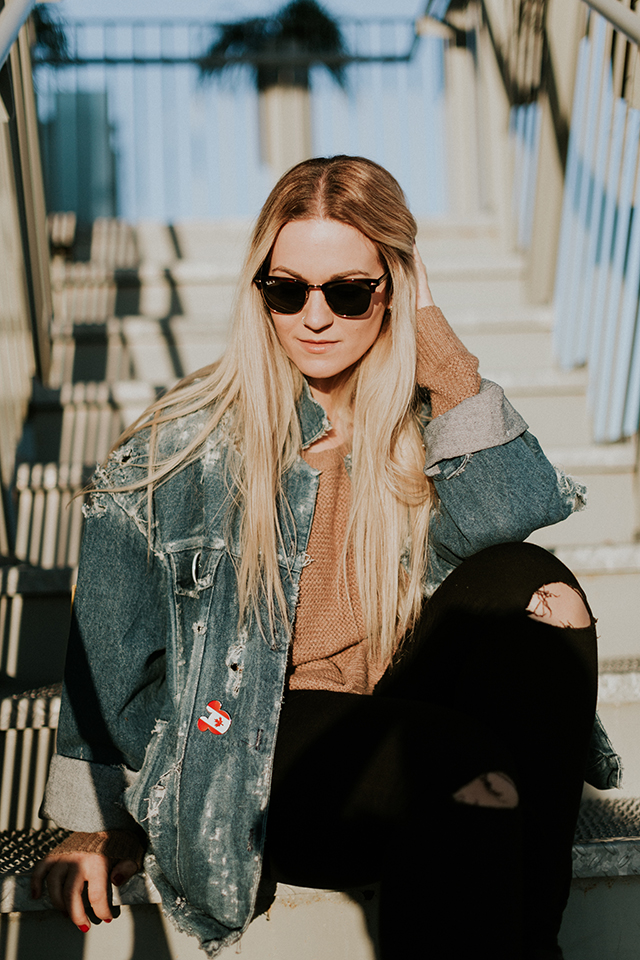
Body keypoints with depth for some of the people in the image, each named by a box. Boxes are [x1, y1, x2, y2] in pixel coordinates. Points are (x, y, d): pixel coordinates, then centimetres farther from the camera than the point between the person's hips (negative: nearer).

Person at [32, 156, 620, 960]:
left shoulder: (422, 415, 2)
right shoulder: (187, 443, -7)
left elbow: (510, 514, -20)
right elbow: (110, 641, -1)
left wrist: (434, 341, -15)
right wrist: (99, 818, 4)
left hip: (398, 708, 5)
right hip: (251, 750, -4)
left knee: (528, 585, -23)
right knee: (463, 764, -33)